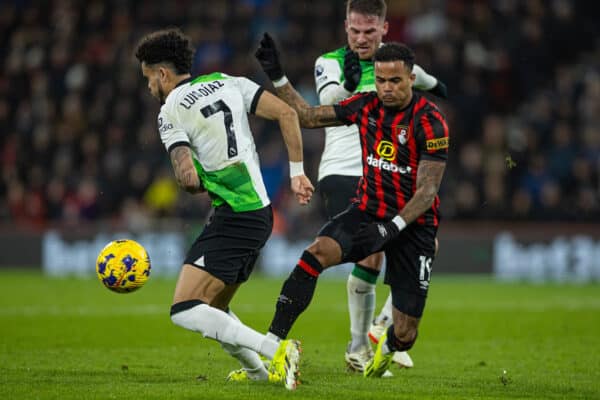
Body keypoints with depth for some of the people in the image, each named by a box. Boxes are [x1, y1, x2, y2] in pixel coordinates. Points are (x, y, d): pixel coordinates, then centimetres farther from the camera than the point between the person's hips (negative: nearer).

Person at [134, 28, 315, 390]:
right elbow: (287, 113, 4)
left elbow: (188, 178, -16)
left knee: (185, 312, -13)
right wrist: (297, 172, 8)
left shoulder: (171, 112, -6)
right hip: (261, 211, 8)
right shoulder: (229, 83, 12)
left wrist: (196, 186, 8)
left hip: (232, 218, -8)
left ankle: (277, 351, -23)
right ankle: (257, 371, 25)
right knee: (213, 308, 22)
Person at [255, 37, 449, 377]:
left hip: (413, 223, -3)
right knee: (317, 253, -30)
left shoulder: (430, 122, -16)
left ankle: (388, 348, 40)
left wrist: (393, 227, -30)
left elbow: (427, 190, -18)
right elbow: (308, 117, 9)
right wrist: (277, 76, 0)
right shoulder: (366, 105, -1)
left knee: (405, 334, -1)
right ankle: (272, 344, -30)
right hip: (369, 210, 3)